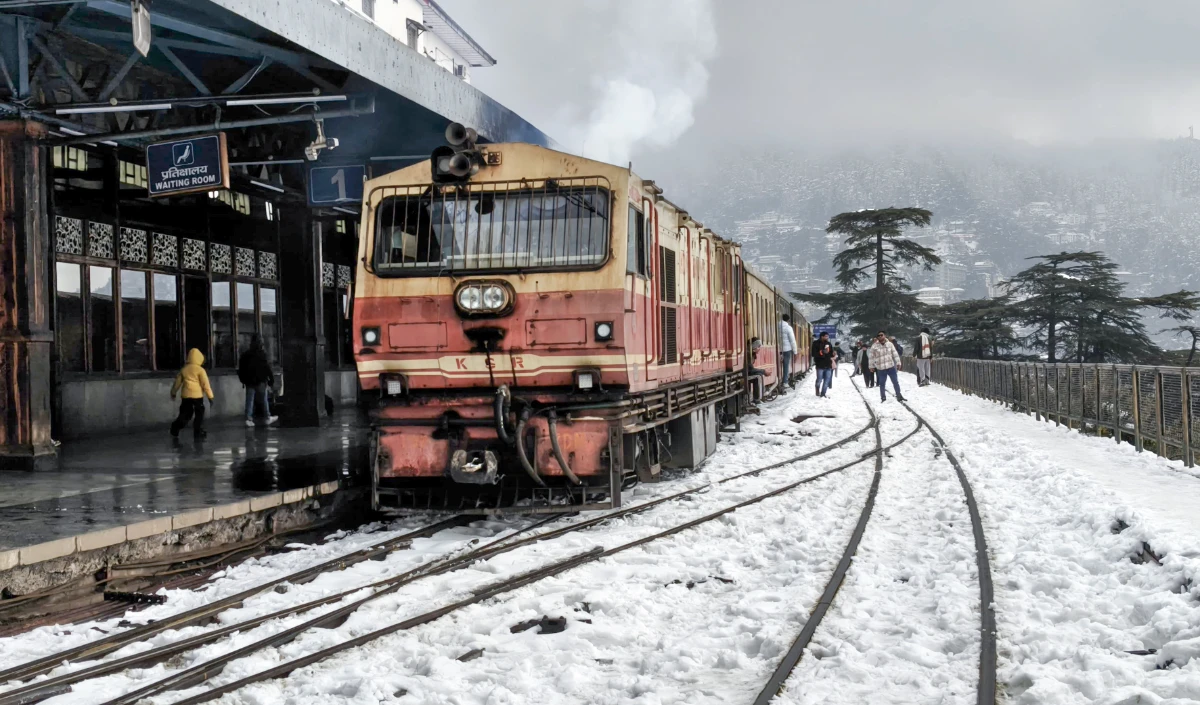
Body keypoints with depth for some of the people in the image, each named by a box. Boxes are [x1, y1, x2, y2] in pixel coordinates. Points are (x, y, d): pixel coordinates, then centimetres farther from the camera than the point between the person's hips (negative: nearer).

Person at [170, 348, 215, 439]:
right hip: (197, 395, -5)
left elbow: (177, 382, 17)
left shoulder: (183, 369, 8)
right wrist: (210, 396, -5)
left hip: (185, 395, 5)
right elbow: (205, 384, -9)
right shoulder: (200, 370, -7)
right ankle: (198, 433, 3)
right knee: (199, 414, 5)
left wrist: (173, 393, 31)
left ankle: (175, 429, 14)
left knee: (185, 414, 16)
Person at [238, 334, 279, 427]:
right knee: (264, 400, 7)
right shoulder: (262, 354, -12)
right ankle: (268, 418, 15)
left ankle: (248, 419, -3)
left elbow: (241, 369, 12)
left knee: (249, 400, 4)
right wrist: (271, 379, -6)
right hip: (260, 381, -4)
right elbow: (267, 367, -13)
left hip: (249, 381, 4)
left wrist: (243, 379, 21)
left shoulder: (245, 354, 6)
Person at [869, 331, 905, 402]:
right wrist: (872, 366, 6)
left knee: (895, 382, 8)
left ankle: (899, 395, 20)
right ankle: (883, 397, 20)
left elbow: (895, 354, 6)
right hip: (881, 369, -2)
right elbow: (872, 357, 3)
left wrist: (898, 363, 4)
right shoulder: (874, 346, -4)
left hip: (891, 367, 2)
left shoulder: (889, 344, 1)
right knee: (882, 384, 4)